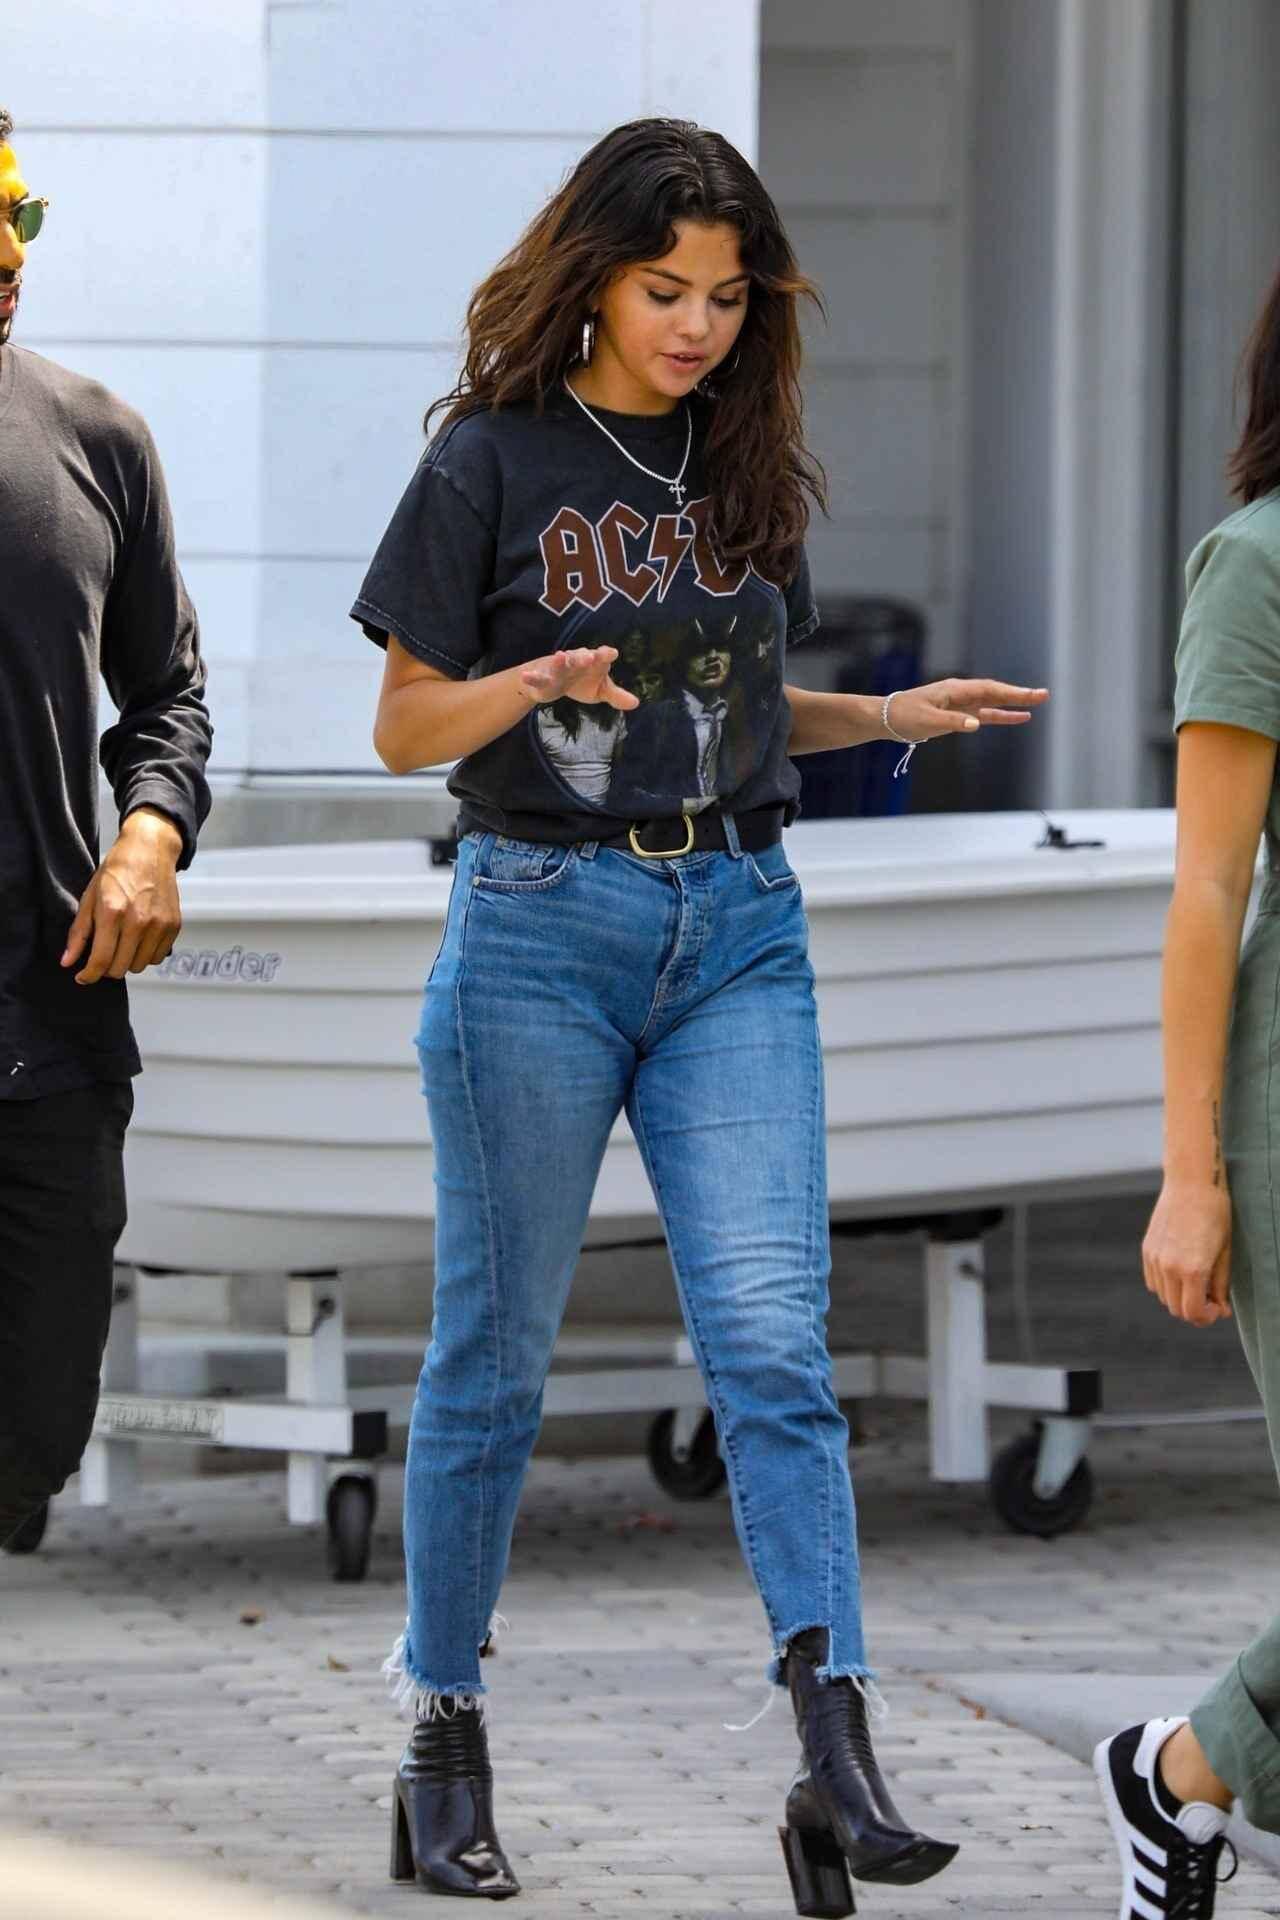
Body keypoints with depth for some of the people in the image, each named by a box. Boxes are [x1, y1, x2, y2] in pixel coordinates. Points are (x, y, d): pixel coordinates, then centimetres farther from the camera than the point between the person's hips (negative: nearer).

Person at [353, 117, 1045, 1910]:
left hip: (738, 927, 3)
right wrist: (541, 684, -20)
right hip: (542, 920, -3)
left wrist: (894, 715, 3)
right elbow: (407, 727, -2)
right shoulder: (495, 459, -3)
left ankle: (839, 1760, -15)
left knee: (773, 1339, -8)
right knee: (497, 1348, 5)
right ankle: (442, 1734, 18)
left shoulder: (746, 465, 11)